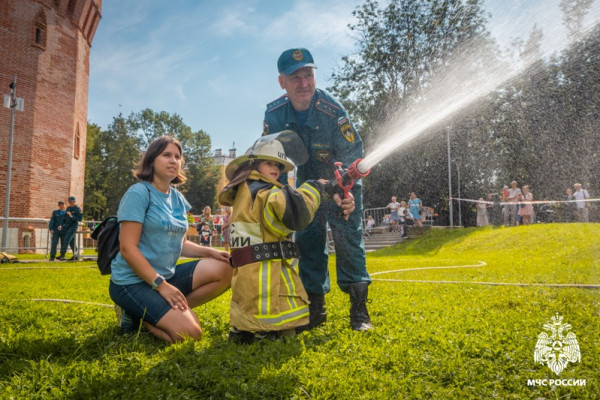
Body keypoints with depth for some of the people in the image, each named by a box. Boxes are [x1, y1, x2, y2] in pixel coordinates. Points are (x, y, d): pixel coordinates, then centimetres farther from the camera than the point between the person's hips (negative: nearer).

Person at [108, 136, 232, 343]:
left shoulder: (177, 198, 10)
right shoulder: (139, 193, -12)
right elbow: (128, 248, -18)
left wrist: (211, 252, -3)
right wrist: (161, 285, -23)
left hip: (167, 275, 8)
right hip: (133, 281, -8)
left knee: (224, 269, -9)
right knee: (190, 333, -21)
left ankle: (173, 311, -6)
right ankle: (137, 315, 1)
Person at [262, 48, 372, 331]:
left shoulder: (333, 112, -29)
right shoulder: (274, 114, -17)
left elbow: (353, 157, -27)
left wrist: (345, 191, -44)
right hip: (307, 184, 4)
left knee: (348, 240, -11)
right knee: (308, 242, 3)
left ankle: (359, 310, -3)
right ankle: (316, 307, 14)